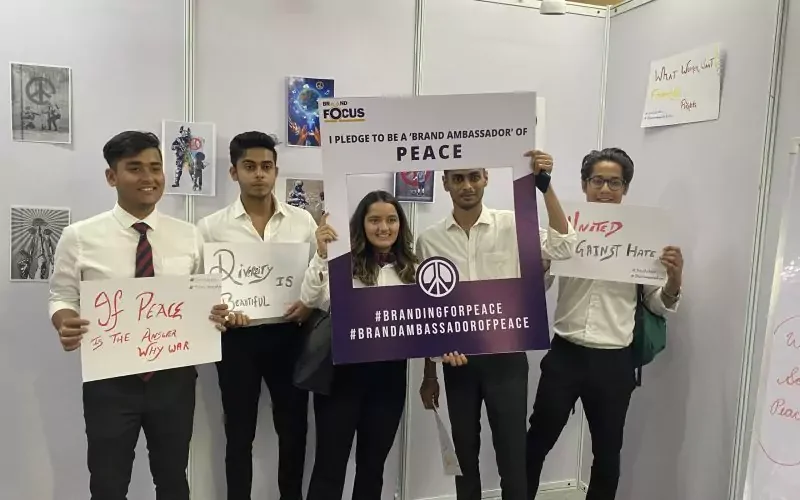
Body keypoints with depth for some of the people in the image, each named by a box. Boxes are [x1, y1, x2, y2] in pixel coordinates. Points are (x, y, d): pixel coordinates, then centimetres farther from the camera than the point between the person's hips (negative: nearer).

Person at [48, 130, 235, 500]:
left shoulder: (189, 236, 1)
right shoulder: (79, 237, -5)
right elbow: (62, 298, 1)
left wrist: (214, 315, -13)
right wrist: (65, 326, -21)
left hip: (174, 378, 2)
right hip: (109, 382, -1)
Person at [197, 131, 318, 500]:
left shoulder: (303, 221, 1)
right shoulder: (212, 227, -2)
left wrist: (311, 303, -13)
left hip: (288, 336, 2)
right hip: (237, 338, -1)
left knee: (293, 427, 14)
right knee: (239, 432, 13)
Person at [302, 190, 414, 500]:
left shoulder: (411, 269, 7)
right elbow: (315, 301, -19)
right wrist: (321, 255, -27)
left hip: (390, 374, 4)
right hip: (342, 370, -4)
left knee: (373, 463, 18)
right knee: (330, 463, 6)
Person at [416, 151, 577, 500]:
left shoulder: (512, 225, -4)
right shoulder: (429, 239, 0)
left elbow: (562, 248, -18)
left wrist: (545, 185, -25)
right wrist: (429, 373, 9)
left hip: (506, 356, -1)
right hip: (458, 360, 2)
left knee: (512, 455, 7)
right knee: (464, 454, 16)